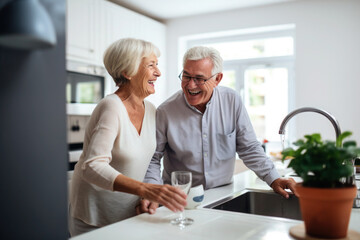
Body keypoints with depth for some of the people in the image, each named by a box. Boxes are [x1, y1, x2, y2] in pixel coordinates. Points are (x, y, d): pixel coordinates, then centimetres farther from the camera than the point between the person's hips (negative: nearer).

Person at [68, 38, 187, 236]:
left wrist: (152, 197, -1)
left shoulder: (151, 110, -1)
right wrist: (145, 189, -44)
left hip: (131, 213, 7)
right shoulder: (111, 107, -23)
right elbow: (92, 167, -34)